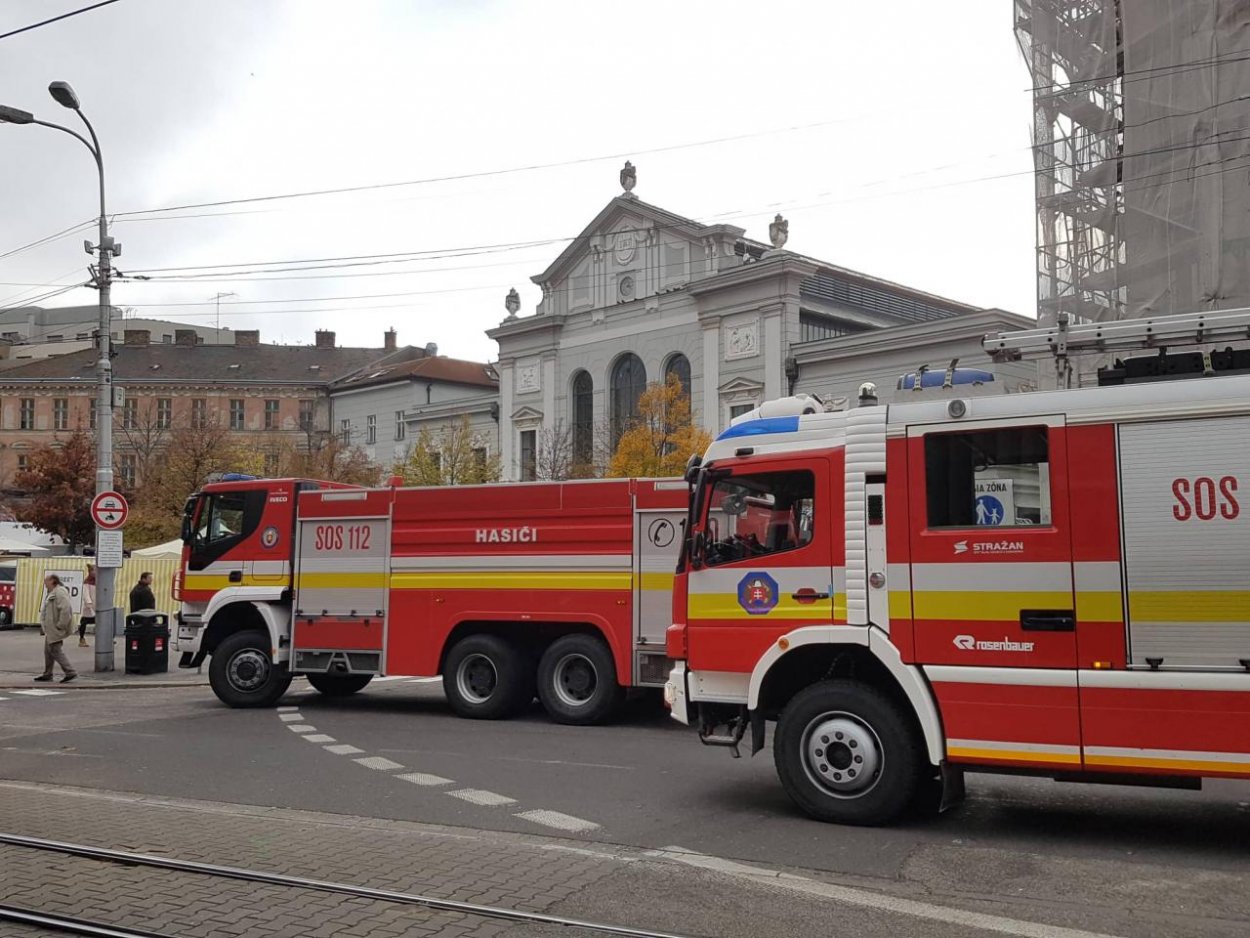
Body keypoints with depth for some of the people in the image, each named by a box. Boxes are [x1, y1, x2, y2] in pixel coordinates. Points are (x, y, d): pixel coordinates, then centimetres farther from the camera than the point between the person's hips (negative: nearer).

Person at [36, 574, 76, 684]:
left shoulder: (60, 593, -19)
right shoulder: (52, 593, 16)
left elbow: (65, 610, -28)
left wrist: (60, 625, -24)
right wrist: (45, 625, 20)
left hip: (55, 629, -11)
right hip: (50, 629, 11)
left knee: (56, 651, -9)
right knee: (48, 651, 15)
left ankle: (70, 672, -7)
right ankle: (47, 674, 24)